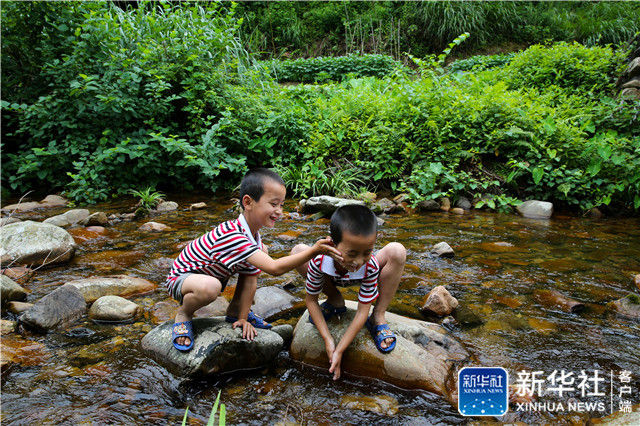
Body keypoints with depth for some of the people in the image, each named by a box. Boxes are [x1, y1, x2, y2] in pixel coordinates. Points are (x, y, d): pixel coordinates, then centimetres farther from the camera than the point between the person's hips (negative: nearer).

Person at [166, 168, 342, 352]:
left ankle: (234, 311, 11)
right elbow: (274, 268, -43)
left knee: (259, 256, 3)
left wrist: (243, 318, -9)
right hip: (181, 277, -8)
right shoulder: (231, 236, -38)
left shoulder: (255, 238, -7)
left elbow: (249, 280, -5)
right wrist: (314, 250, -48)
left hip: (213, 273, 9)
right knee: (210, 287, -42)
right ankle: (183, 314, -7)